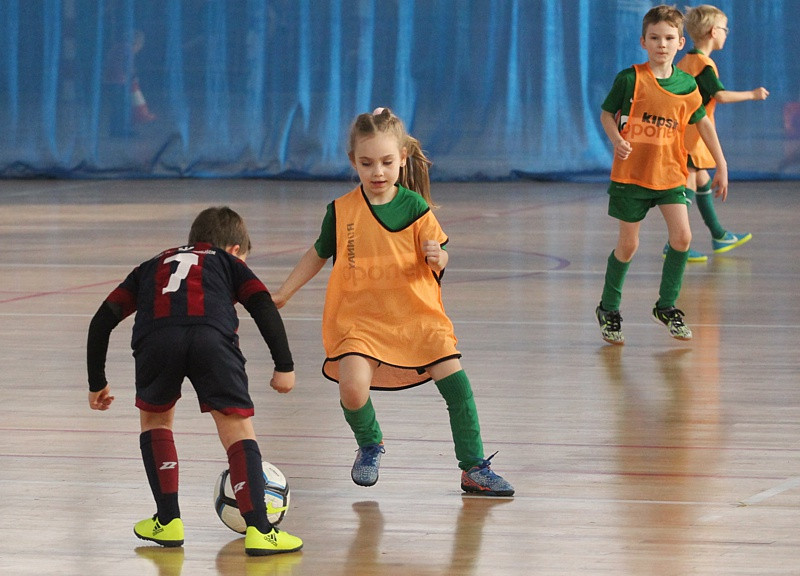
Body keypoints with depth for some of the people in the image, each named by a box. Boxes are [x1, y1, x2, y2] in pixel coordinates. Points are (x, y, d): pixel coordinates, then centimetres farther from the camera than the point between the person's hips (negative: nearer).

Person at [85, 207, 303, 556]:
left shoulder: (151, 267, 39)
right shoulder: (228, 263, 34)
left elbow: (103, 320, 31)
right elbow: (264, 306, 15)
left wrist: (97, 383, 38)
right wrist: (284, 366, 13)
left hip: (155, 339, 2)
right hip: (212, 336, -2)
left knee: (154, 419, 27)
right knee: (237, 430, 5)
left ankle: (168, 521, 24)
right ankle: (259, 530, -7)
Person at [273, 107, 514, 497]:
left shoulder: (414, 206, -3)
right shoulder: (341, 211, -1)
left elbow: (437, 263, 0)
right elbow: (319, 254, 15)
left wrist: (437, 258, -24)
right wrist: (282, 294, 18)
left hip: (416, 316, 1)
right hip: (358, 316, -1)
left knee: (455, 380, -10)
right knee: (352, 387, -22)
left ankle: (474, 469, 5)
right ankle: (369, 445, 11)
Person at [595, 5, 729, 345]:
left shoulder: (686, 85, 0)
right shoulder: (630, 79, -9)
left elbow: (703, 123, 12)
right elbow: (606, 114, -1)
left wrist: (721, 165, 12)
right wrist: (616, 140, -20)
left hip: (670, 173, 3)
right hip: (631, 173, -3)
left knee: (682, 236, -11)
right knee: (628, 244, 2)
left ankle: (666, 306, 7)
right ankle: (609, 309, 22)